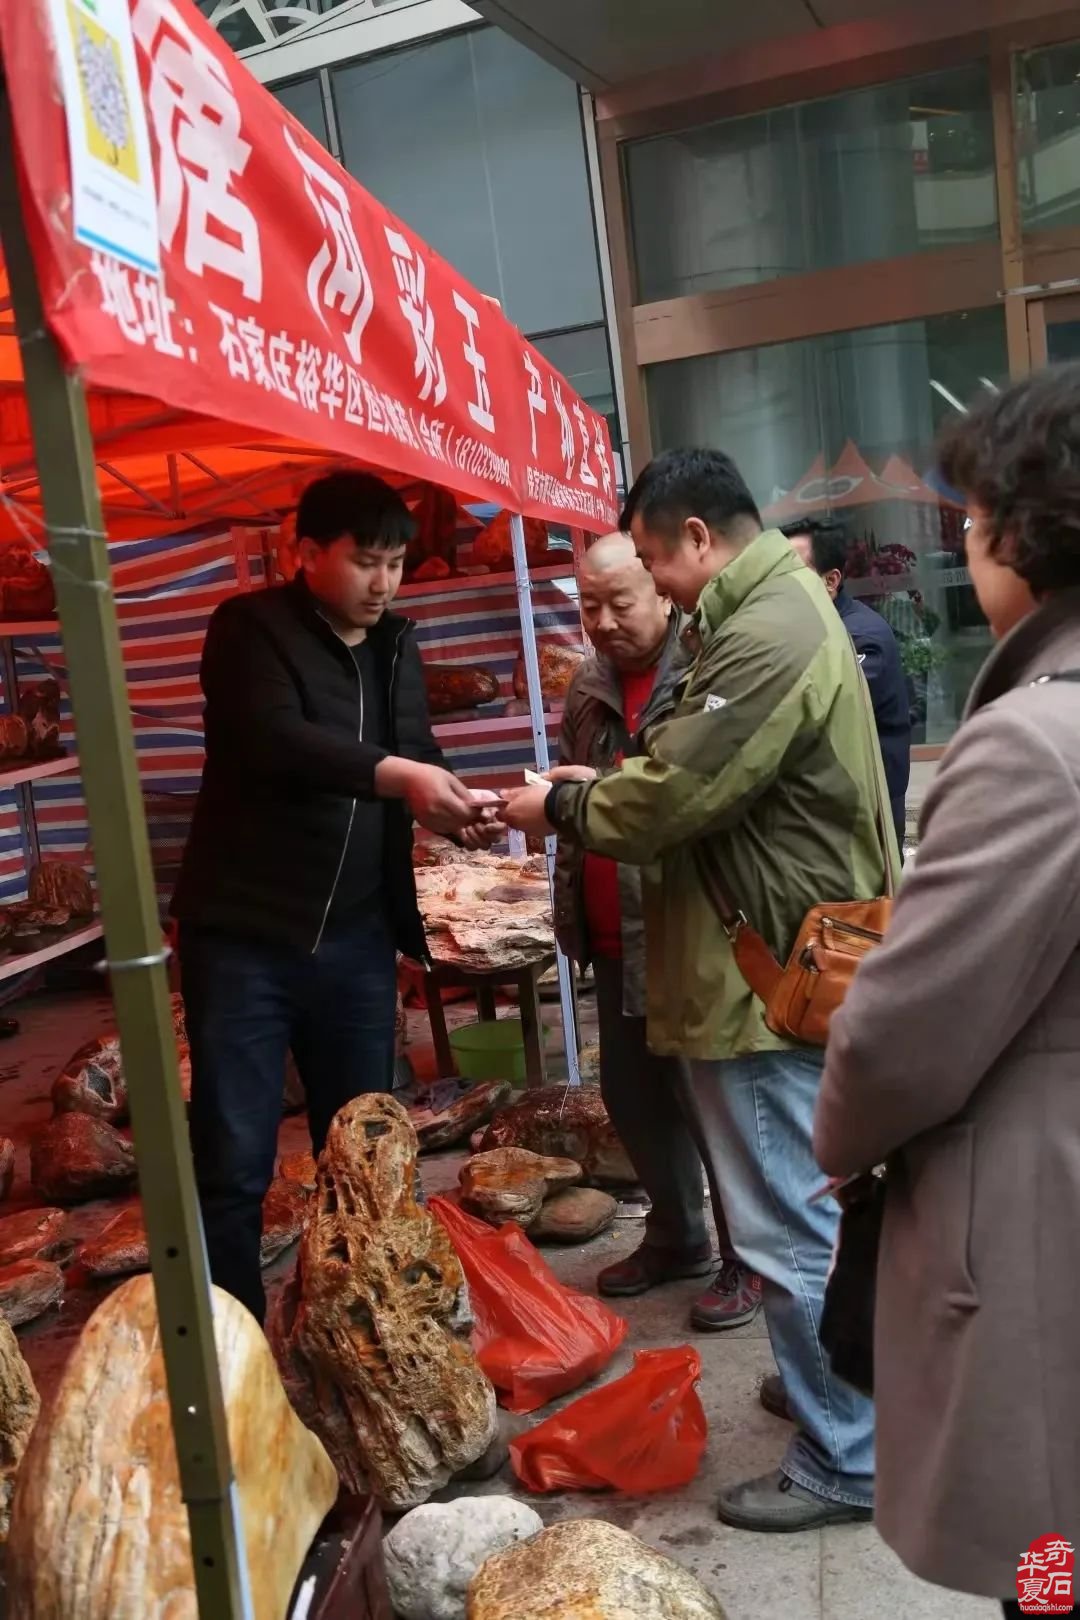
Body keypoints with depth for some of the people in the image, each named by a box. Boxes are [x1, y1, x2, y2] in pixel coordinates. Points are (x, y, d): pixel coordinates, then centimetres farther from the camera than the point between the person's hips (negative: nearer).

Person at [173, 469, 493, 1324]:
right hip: (245, 936, -5)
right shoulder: (251, 630, -8)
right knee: (233, 1162, 1)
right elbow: (275, 740, -25)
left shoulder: (396, 646, 11)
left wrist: (459, 806, -10)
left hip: (356, 937, 6)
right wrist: (397, 776, -37)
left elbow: (418, 756, 12)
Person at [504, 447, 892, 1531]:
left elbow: (675, 795, -23)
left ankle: (844, 1463, 16)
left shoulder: (767, 635, -20)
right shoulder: (776, 610, 15)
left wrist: (560, 809, -6)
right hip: (786, 964, 11)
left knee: (791, 1228, 1)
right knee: (814, 1208, 22)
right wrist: (603, 789, 6)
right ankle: (845, 1393, 39)